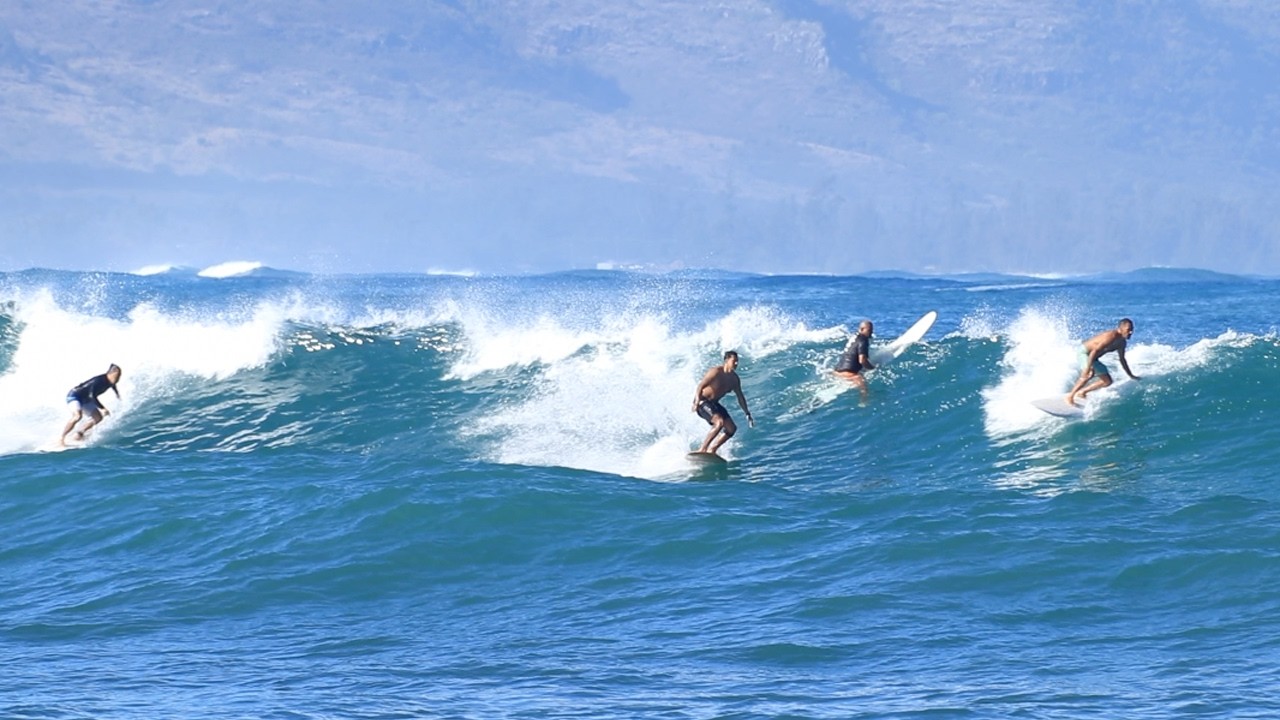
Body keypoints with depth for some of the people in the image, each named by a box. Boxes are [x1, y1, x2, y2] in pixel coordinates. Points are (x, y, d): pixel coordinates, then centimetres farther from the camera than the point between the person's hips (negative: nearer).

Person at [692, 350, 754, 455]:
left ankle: (711, 450, 3)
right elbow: (700, 386, -22)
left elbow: (740, 397, 13)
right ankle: (702, 449, -27)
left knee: (731, 428, 0)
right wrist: (697, 402, -32)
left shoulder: (734, 378, 3)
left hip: (713, 403, 9)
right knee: (719, 422, -29)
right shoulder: (716, 372, -20)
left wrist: (747, 414, 11)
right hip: (702, 402, -9)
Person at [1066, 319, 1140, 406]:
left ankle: (1082, 392, 18)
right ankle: (1070, 396, -24)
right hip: (1085, 352, -10)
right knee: (1088, 375, -35)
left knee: (1107, 381, 10)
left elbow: (1122, 359, 19)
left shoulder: (1122, 343, 4)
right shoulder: (1111, 336, -27)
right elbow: (1095, 350, -33)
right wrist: (1088, 368, -40)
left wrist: (1131, 375, 23)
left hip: (1094, 359, 10)